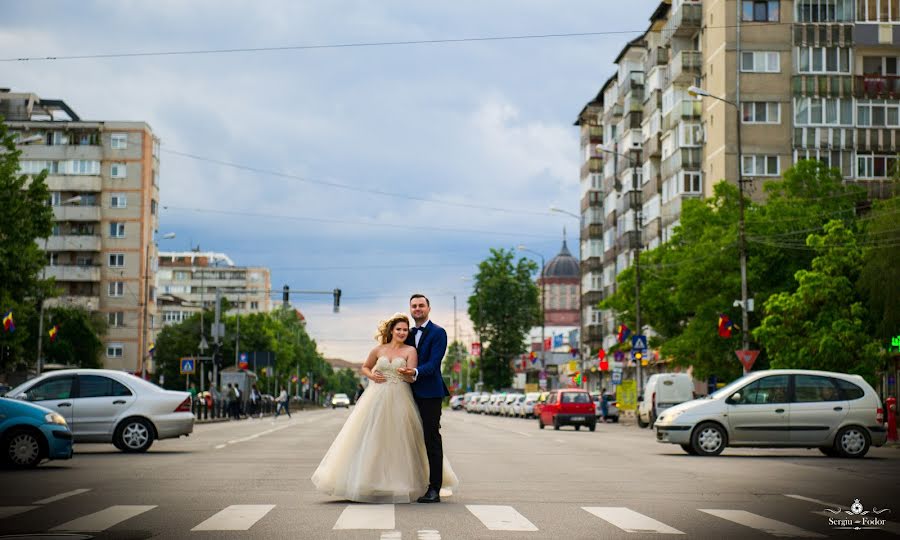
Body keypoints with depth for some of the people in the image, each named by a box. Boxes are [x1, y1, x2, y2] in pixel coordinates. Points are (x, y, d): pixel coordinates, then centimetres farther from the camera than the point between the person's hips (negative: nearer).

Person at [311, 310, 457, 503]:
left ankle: (399, 485, 6)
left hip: (400, 400, -2)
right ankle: (369, 483, 6)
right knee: (371, 441, 0)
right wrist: (372, 376, 1)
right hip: (376, 398, 2)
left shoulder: (410, 351, 1)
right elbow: (365, 367, 23)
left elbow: (412, 377, -10)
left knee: (398, 442, -2)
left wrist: (406, 373, -32)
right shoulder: (379, 350, 9)